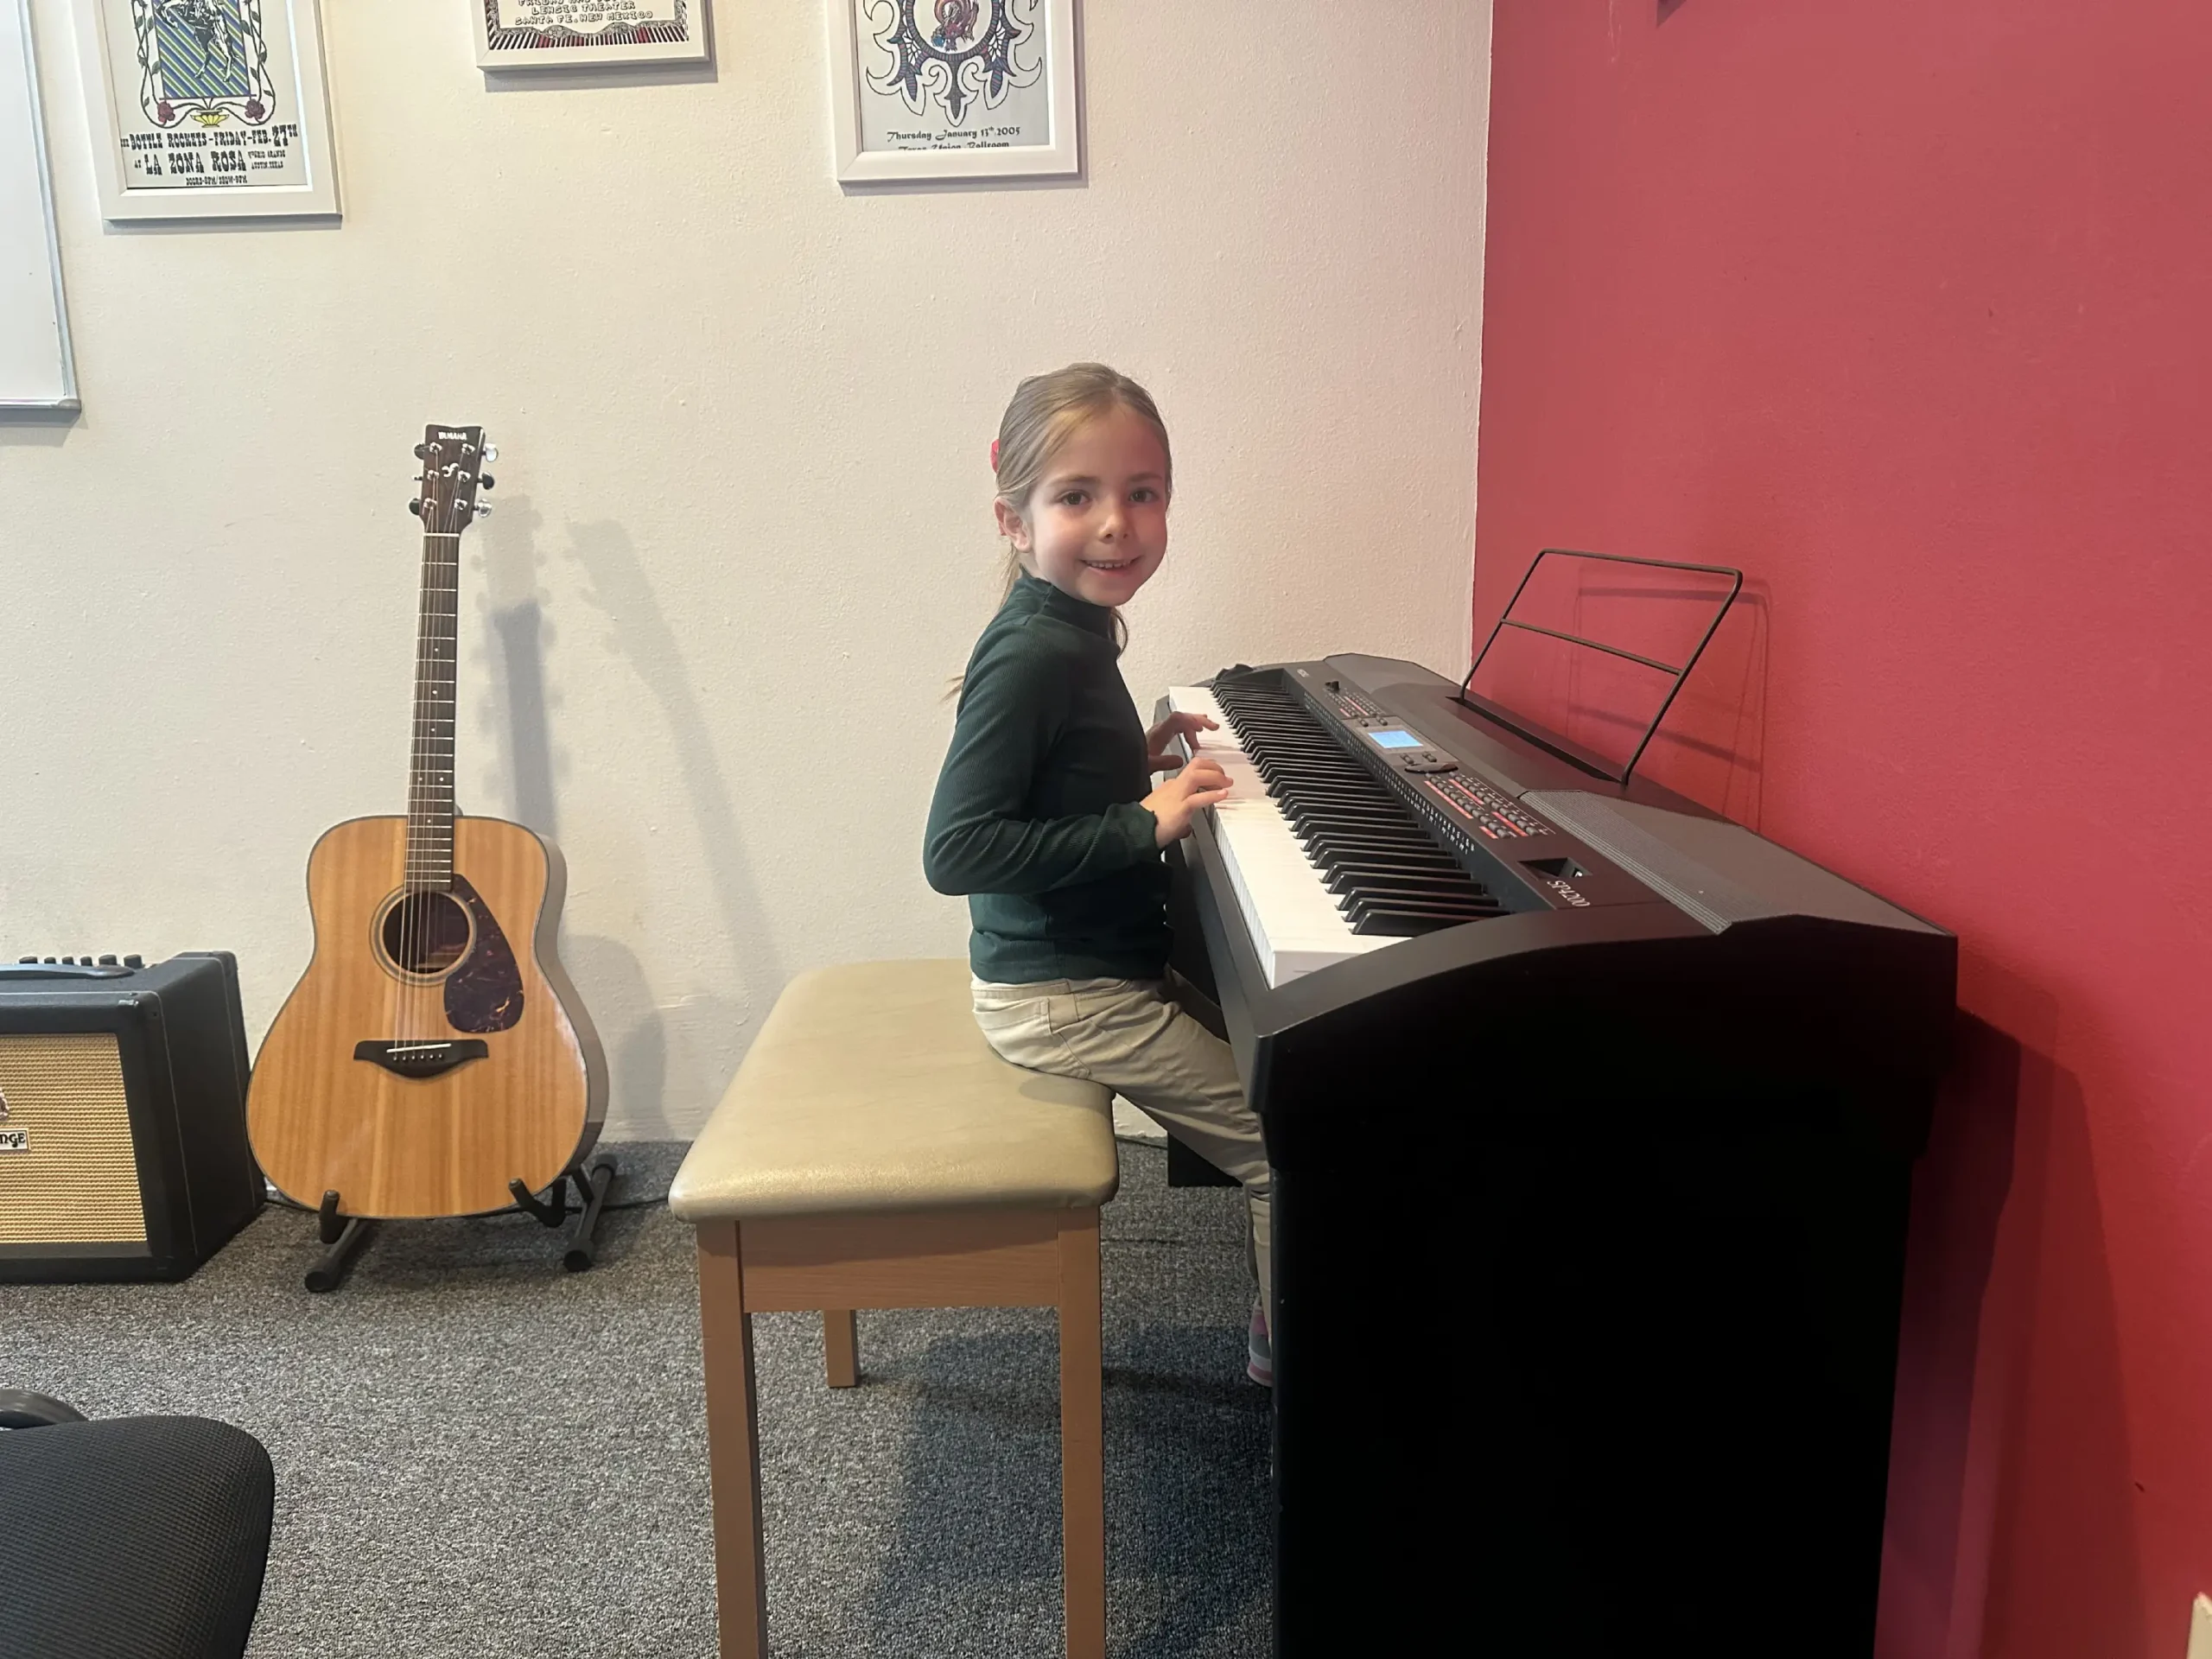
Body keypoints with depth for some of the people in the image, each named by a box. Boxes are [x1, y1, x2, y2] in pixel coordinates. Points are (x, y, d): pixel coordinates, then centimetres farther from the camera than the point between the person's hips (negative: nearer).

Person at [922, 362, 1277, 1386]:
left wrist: (1139, 756, 6)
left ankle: (1284, 1333, 34)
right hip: (1066, 999, -10)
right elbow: (955, 851, -30)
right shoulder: (1033, 654, -24)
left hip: (1103, 965, 10)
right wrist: (1145, 822, -26)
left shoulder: (1071, 631, 5)